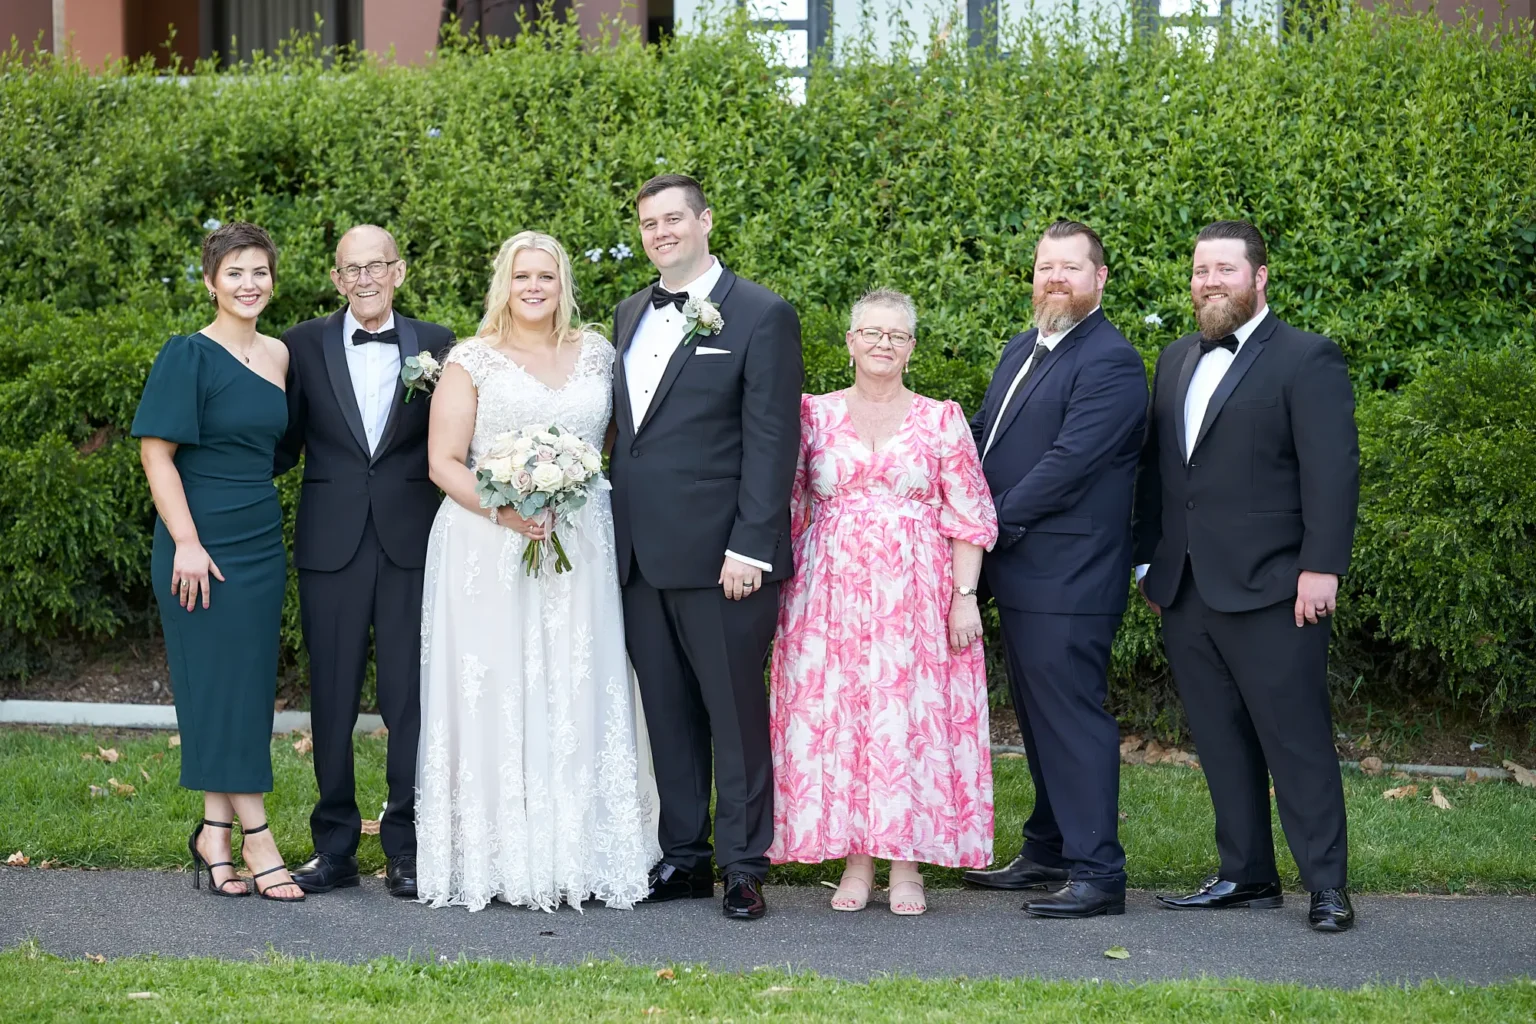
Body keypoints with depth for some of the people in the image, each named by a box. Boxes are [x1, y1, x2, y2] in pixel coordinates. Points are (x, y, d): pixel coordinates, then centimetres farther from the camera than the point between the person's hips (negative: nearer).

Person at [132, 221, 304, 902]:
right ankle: (256, 841, -1)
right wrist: (187, 543, -18)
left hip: (262, 540, 6)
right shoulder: (189, 356, -8)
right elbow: (156, 452, -11)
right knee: (221, 681, -4)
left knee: (250, 686, 6)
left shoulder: (280, 356, 10)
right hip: (203, 541, -6)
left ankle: (215, 833, 12)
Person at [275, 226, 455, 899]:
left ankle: (407, 846, 11)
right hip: (331, 544, 0)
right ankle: (334, 848, 13)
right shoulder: (304, 346, 6)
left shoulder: (435, 346, 6)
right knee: (332, 697, 5)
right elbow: (284, 447, 6)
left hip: (411, 541, 0)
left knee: (410, 696, 2)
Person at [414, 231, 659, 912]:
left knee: (576, 697, 0)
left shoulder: (596, 353, 12)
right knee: (492, 694, -5)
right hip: (488, 549, -3)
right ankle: (497, 859, -2)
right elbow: (443, 462, -3)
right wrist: (502, 510, -18)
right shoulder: (472, 360, 2)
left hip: (580, 548, 3)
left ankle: (576, 856, 4)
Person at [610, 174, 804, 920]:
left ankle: (745, 866, 6)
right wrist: (617, 533, 10)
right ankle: (683, 857, 19)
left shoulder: (760, 316, -4)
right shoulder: (631, 314, 17)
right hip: (642, 553, 6)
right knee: (667, 711, 11)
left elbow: (771, 441, -9)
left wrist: (750, 546, -16)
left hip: (718, 554, -6)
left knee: (736, 712, -1)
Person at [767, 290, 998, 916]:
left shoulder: (941, 420, 6)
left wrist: (965, 595, -6)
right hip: (830, 594, 1)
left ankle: (906, 866, 4)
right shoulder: (814, 414, 8)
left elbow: (969, 516, 3)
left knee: (911, 718, -3)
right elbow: (789, 507, 10)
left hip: (916, 595, -1)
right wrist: (784, 592, 2)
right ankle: (855, 862, 7)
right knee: (831, 716, -2)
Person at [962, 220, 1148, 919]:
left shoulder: (1110, 362, -13)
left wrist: (996, 525, -15)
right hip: (1017, 573, 9)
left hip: (1067, 579, -9)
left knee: (1072, 717, -7)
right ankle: (1049, 853, 27)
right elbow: (981, 440, 20)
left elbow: (1067, 462, -20)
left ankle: (1096, 873, -3)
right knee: (1038, 717, 17)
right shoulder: (1021, 351, 16)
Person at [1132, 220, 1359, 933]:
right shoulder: (1177, 361, 17)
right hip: (1186, 593, 7)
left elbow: (1332, 470, -10)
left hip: (1269, 592, -7)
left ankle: (1327, 886, 2)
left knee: (1296, 741, -4)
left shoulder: (1307, 359, -4)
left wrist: (1322, 567, -17)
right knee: (1221, 742, 10)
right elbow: (1155, 467, 21)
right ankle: (1246, 875, 17)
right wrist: (1148, 561, 15)